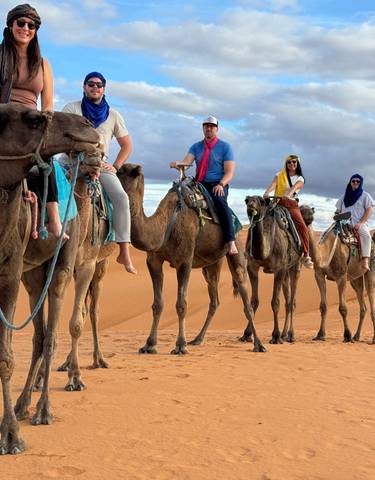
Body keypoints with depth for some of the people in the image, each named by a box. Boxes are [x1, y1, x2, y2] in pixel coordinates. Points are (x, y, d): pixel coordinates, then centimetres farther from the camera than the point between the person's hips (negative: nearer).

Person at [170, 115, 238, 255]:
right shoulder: (196, 147, 15)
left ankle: (231, 242, -41)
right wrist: (177, 164, -28)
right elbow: (186, 162, -4)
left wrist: (221, 184, -21)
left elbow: (229, 172, -2)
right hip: (199, 184, 4)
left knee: (220, 202, -34)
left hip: (217, 185, -4)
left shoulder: (225, 147, 6)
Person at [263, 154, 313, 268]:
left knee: (302, 227, -21)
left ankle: (306, 256, -16)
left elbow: (294, 187, -11)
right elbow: (273, 185, -4)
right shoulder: (279, 175, 15)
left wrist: (288, 194, -33)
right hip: (278, 203, 1)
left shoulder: (300, 179, 12)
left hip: (292, 205, -1)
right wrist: (267, 192, -27)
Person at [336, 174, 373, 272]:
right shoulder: (344, 197, 20)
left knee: (366, 234, -36)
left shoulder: (365, 196, 10)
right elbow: (338, 211, 22)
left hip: (359, 224, -4)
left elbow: (369, 211, 1)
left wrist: (360, 223, -12)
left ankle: (365, 262, -46)